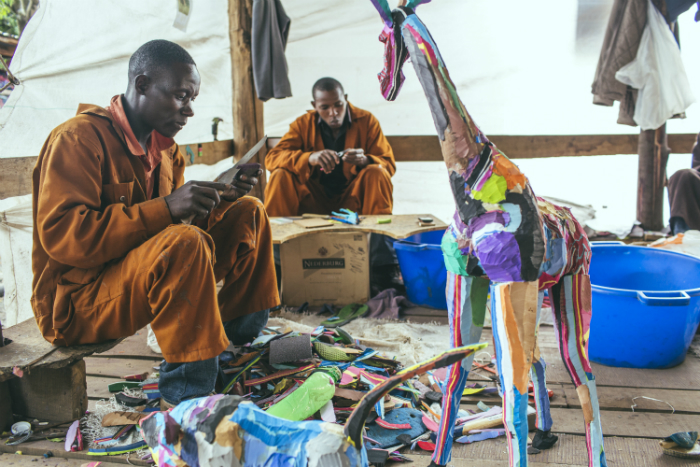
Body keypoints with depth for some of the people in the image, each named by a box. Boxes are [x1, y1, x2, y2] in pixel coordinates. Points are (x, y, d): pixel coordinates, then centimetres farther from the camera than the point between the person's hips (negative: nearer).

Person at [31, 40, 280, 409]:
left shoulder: (165, 148, 10)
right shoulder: (78, 138, -15)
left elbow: (187, 222, 12)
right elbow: (60, 236, -26)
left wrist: (218, 199, -8)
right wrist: (166, 208, -31)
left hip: (147, 278, 8)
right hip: (75, 301, -8)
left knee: (248, 213, 2)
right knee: (184, 243, -37)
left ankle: (236, 346, 2)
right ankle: (185, 398, -24)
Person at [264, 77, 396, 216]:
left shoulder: (366, 120, -1)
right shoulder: (303, 124, 0)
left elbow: (389, 163, -4)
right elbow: (271, 158, -12)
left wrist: (364, 160, -28)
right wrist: (310, 158, -31)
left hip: (353, 200, 0)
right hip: (314, 202, 1)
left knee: (377, 174, -27)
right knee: (280, 176, -22)